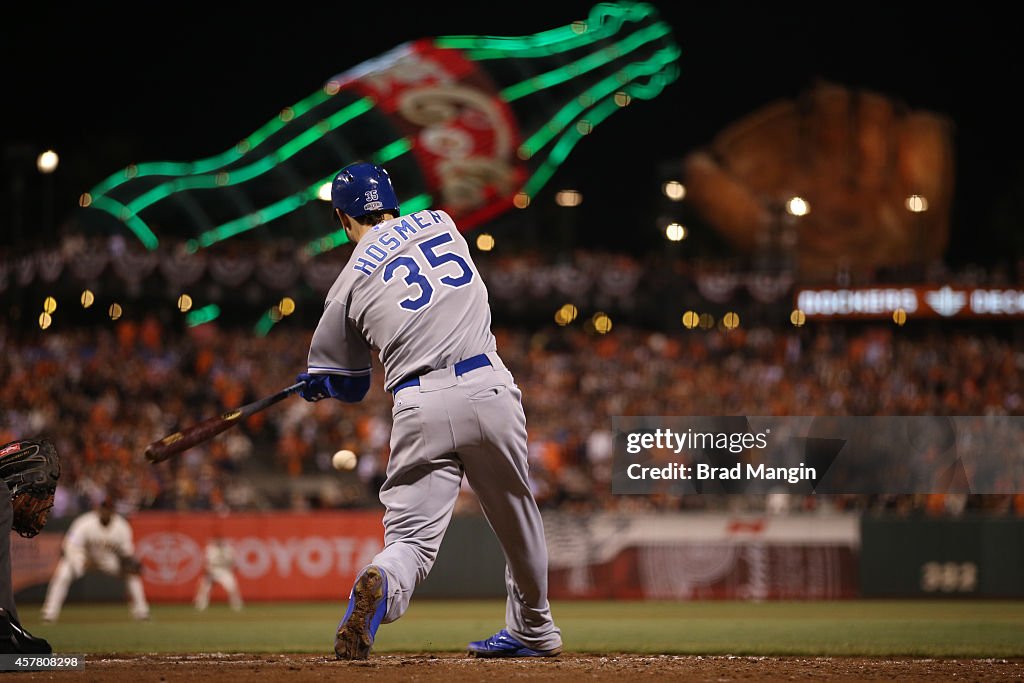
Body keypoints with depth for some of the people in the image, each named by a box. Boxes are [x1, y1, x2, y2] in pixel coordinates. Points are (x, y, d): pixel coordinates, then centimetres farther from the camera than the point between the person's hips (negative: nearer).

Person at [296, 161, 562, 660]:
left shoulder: (350, 282, 8)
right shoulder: (441, 223, 17)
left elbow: (348, 385, 18)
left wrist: (315, 383, 43)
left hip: (419, 406, -2)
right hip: (488, 389, 3)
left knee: (411, 539, -3)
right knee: (515, 515, 24)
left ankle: (378, 586, -38)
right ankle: (533, 631, 39)